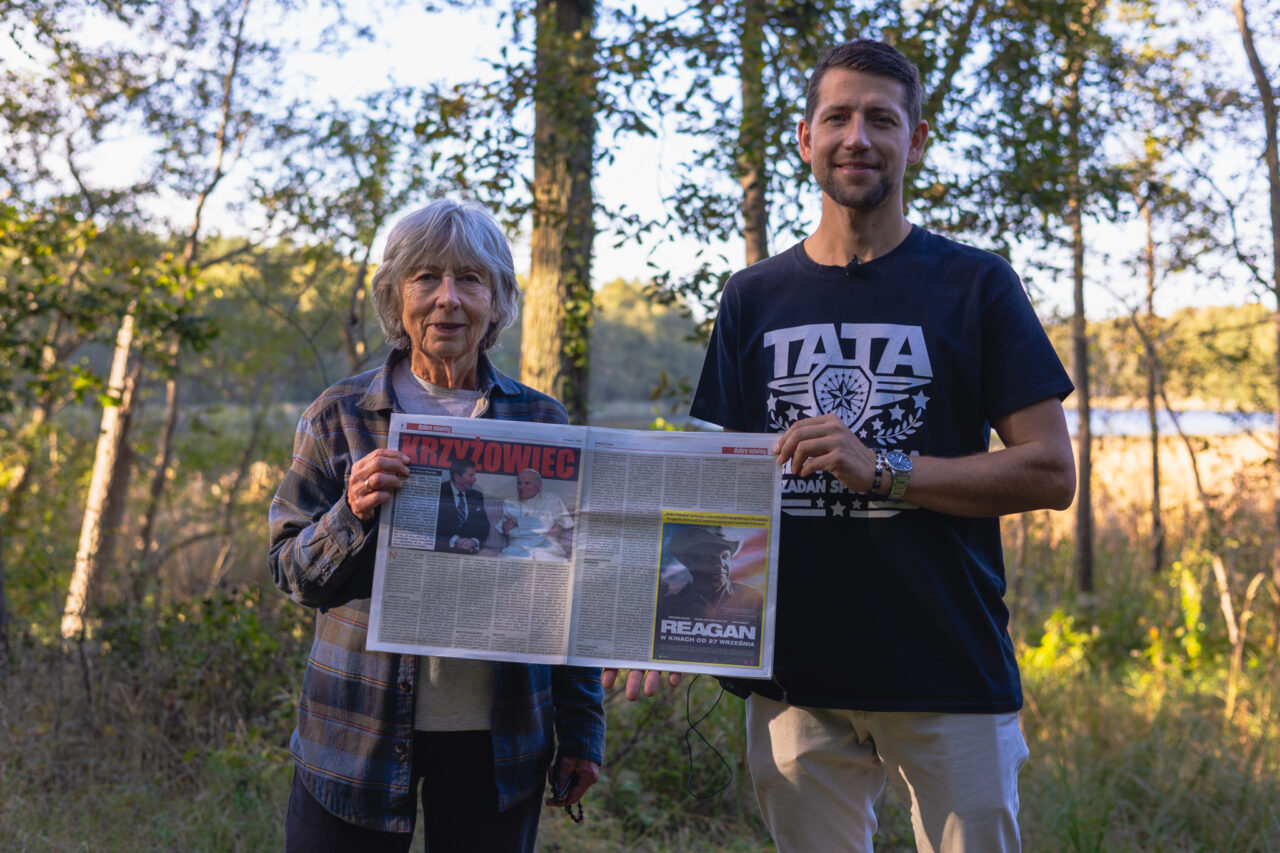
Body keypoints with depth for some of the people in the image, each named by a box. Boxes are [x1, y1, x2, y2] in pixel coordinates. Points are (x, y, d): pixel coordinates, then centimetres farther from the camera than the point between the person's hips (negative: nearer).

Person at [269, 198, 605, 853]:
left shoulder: (540, 422, 4)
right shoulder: (341, 414, 1)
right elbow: (291, 573, 2)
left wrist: (581, 731, 5)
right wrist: (351, 515, -19)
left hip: (498, 737, 1)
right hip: (359, 732, 0)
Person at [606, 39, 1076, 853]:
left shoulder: (974, 285, 1)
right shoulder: (755, 298, 9)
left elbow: (1051, 473, -4)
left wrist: (882, 469, -17)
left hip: (951, 671, -2)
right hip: (794, 670, 3)